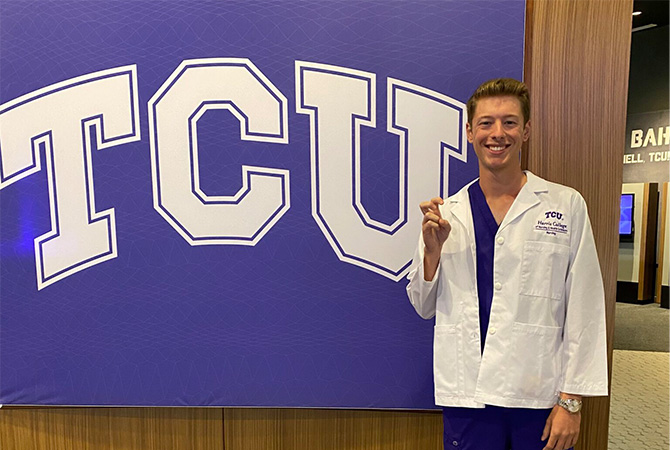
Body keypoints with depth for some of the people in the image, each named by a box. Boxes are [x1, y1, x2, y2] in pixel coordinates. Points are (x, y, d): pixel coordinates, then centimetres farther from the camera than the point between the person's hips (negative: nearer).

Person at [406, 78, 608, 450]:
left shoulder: (567, 205, -1)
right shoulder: (446, 213, 0)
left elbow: (584, 311, 0)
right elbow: (425, 307, 6)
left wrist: (571, 399, -2)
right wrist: (432, 249, -10)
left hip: (542, 397, 0)